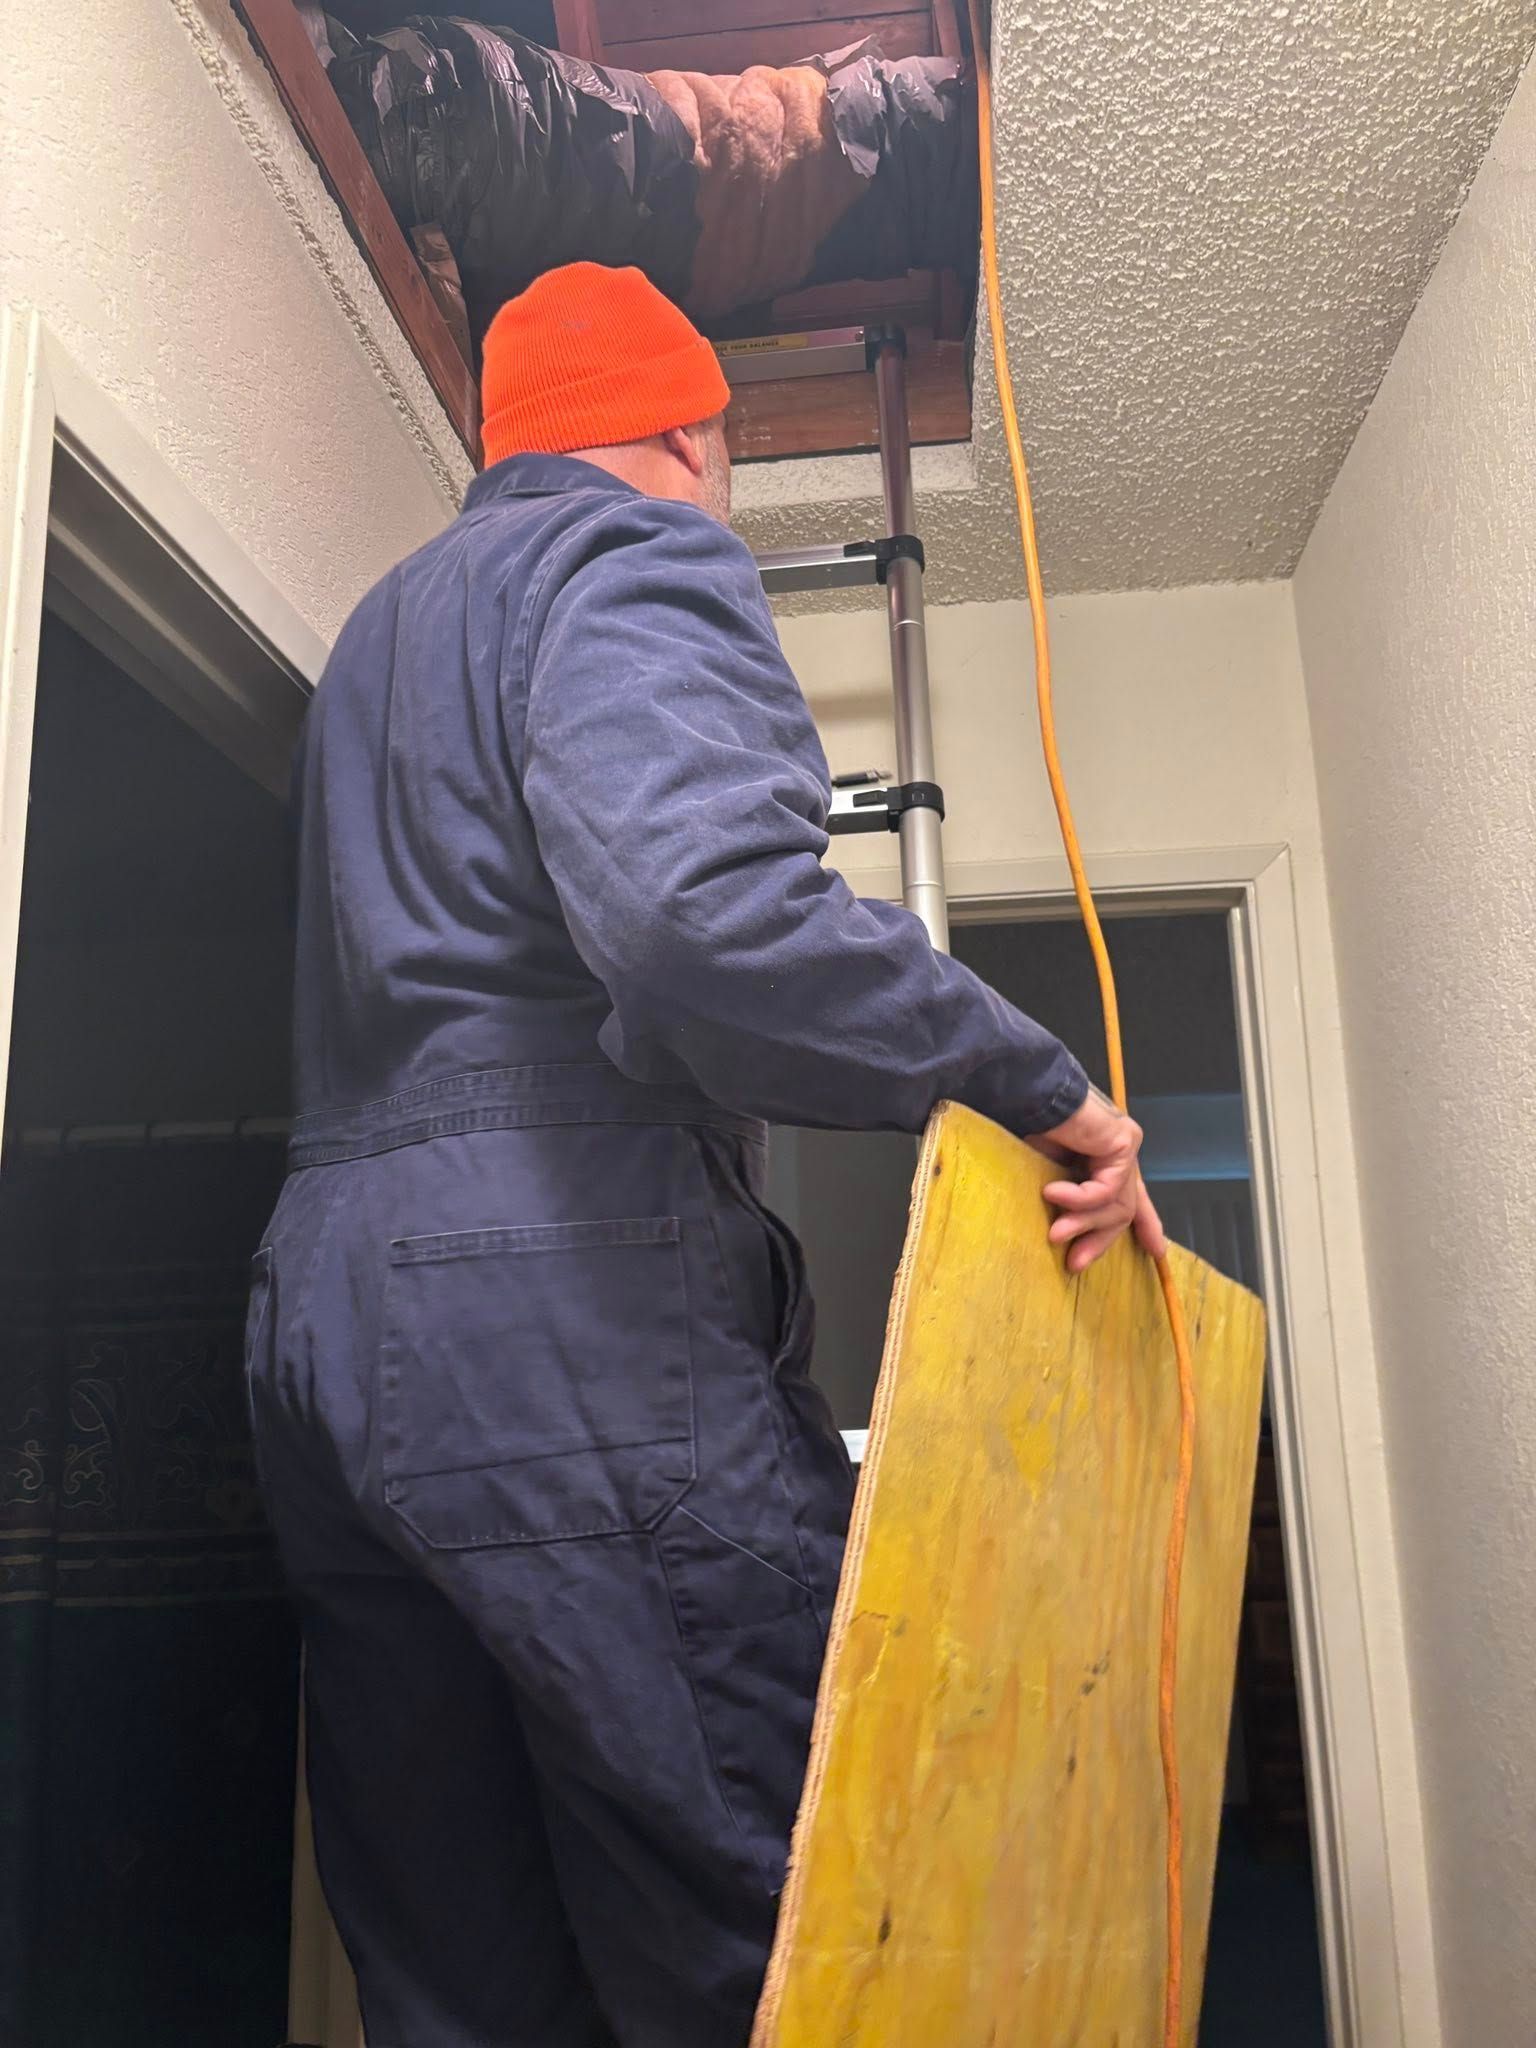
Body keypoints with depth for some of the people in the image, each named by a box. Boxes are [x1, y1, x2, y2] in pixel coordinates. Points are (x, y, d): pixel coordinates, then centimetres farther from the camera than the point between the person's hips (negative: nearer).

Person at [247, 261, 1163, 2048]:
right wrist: (1041, 1084, -13)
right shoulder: (634, 560, -1)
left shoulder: (384, 619, 28)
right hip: (569, 1306, -9)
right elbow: (706, 907, -21)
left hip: (320, 1312, 10)